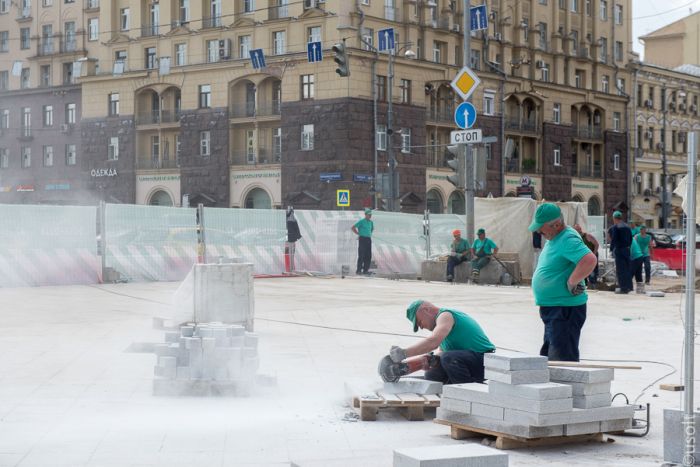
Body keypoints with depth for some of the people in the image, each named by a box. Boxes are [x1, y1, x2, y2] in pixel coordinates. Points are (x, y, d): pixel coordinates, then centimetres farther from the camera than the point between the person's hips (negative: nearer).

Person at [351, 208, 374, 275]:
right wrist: (358, 234, -6)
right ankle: (359, 270, -3)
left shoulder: (371, 222, 14)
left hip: (368, 239, 7)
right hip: (362, 239, -7)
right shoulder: (361, 221, -7)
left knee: (368, 256, 5)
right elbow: (353, 228, -8)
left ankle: (365, 270, 11)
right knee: (361, 256, -7)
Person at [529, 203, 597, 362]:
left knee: (562, 358, -10)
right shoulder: (553, 239, 12)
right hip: (551, 308, 11)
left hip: (565, 309, -11)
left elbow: (590, 260, -35)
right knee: (547, 356, 20)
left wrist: (571, 283, -25)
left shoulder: (568, 239, -19)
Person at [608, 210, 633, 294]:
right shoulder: (627, 227, 13)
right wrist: (628, 247, 19)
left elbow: (613, 239, -14)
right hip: (627, 249, 7)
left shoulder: (615, 227, -10)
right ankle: (628, 286, 18)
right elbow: (630, 239, 14)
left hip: (619, 249, -7)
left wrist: (611, 249, -8)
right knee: (627, 268, 13)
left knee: (620, 268, -4)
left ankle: (623, 287, -5)